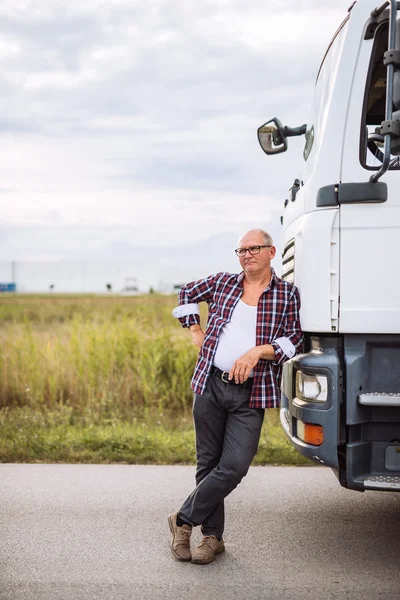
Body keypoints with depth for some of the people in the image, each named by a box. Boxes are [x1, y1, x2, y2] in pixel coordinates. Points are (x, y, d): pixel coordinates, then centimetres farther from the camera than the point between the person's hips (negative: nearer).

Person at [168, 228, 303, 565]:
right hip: (210, 385, 2)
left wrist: (257, 351, -16)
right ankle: (213, 536, 20)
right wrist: (195, 331, 16)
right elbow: (187, 293, 26)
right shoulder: (222, 283, 10)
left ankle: (184, 520, 7)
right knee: (208, 463, 7)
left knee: (234, 467, -12)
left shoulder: (287, 294, 4)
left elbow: (293, 341, -2)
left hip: (250, 396, -2)